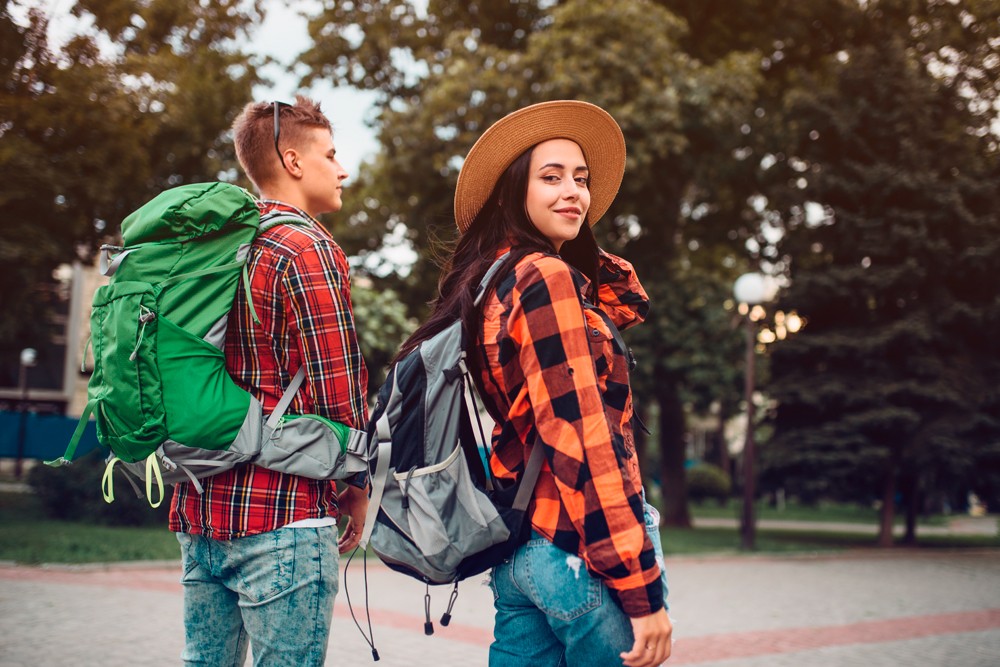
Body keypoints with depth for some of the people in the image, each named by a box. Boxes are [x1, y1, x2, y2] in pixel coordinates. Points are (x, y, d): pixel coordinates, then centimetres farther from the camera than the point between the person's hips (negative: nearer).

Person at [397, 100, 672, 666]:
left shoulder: (492, 286, 13)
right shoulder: (547, 278, -13)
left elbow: (627, 304, 27)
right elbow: (584, 439, -19)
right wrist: (642, 589, -19)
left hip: (517, 551, 9)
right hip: (583, 551, -9)